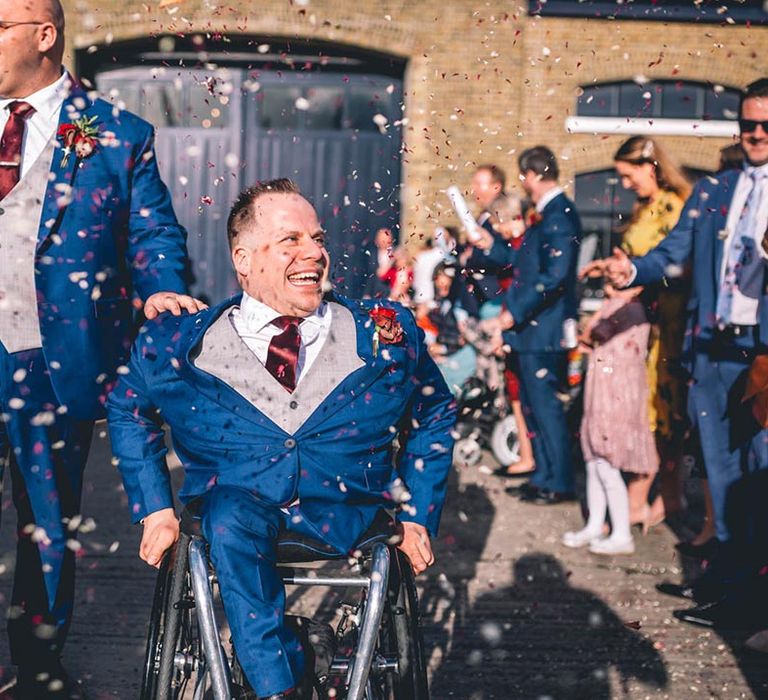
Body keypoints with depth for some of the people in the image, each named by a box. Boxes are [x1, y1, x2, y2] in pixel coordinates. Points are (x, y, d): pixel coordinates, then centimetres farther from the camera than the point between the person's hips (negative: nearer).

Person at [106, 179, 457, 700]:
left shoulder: (386, 334, 6)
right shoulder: (187, 339, 3)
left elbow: (436, 414, 19)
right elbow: (128, 409, 17)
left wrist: (420, 516, 11)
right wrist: (157, 508, 7)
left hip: (345, 512, 0)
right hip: (236, 498, 0)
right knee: (232, 520, -35)